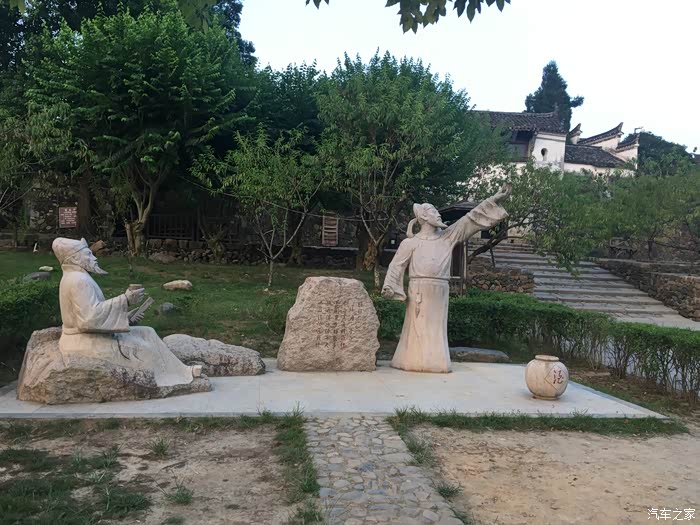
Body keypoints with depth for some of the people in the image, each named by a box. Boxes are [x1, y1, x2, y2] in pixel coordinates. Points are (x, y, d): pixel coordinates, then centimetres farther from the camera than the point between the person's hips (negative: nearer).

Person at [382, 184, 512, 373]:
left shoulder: (448, 236, 15)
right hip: (419, 289, -3)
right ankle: (414, 362, 2)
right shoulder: (411, 242, 6)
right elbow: (397, 265, 3)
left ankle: (435, 361, 9)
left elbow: (471, 219, 14)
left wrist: (494, 200, 12)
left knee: (437, 327, 4)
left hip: (440, 291, 4)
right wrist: (389, 286, -10)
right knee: (417, 326, -3)